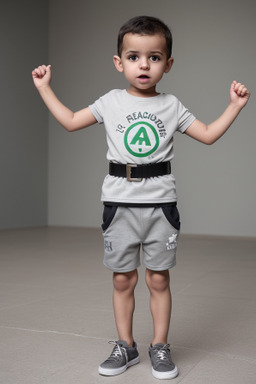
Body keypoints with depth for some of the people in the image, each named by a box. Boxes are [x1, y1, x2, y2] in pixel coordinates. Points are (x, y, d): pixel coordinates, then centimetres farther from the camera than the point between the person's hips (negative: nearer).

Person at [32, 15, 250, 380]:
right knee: (123, 280, 8)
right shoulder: (111, 102, 5)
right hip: (119, 202, 1)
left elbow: (208, 134, 9)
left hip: (160, 202, 0)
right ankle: (126, 347, 23)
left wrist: (235, 105, 3)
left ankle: (160, 347, 21)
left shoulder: (171, 106, 5)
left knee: (158, 279, 6)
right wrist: (44, 87, 12)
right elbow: (70, 122, 11)